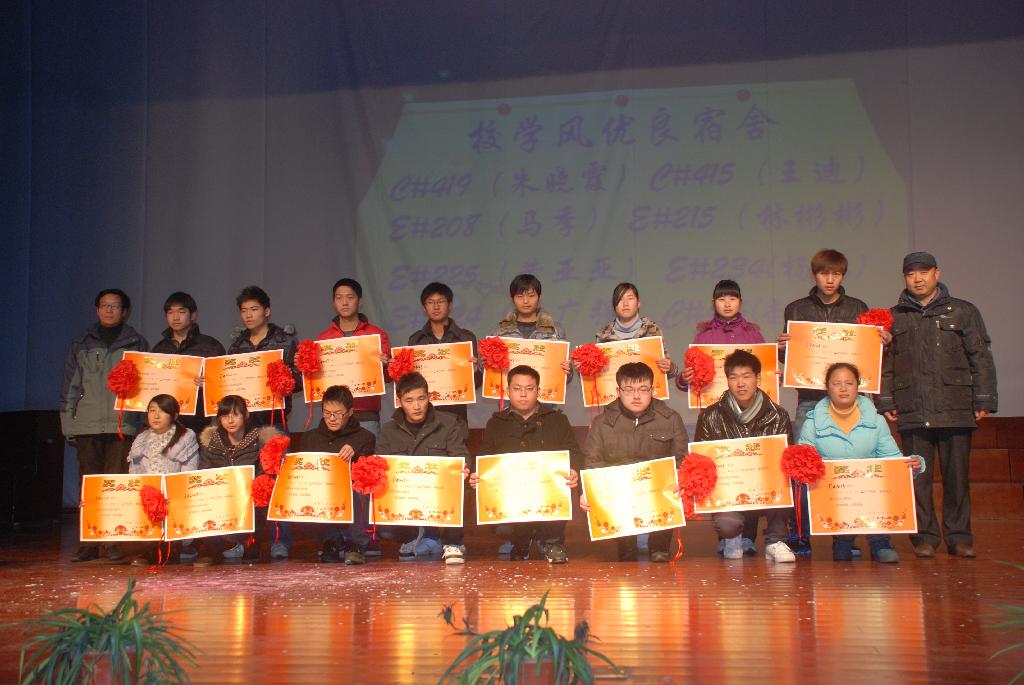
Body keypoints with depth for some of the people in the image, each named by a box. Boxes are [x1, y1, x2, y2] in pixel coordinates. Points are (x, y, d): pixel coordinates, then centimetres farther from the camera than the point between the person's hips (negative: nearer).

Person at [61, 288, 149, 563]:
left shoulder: (136, 343, 12)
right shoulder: (82, 344, 16)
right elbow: (70, 385, 15)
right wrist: (68, 422, 7)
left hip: (122, 424, -2)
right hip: (86, 424, 2)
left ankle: (117, 541, -1)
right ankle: (88, 543, 6)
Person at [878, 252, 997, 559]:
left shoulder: (963, 312, 8)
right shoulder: (893, 318, 12)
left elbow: (981, 358, 6)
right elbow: (883, 362, 11)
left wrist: (984, 401, 0)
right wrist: (886, 402, 4)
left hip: (956, 410, -1)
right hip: (912, 412, 1)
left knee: (957, 475, 3)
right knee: (918, 476, 1)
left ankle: (959, 537, 14)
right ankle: (924, 537, 10)